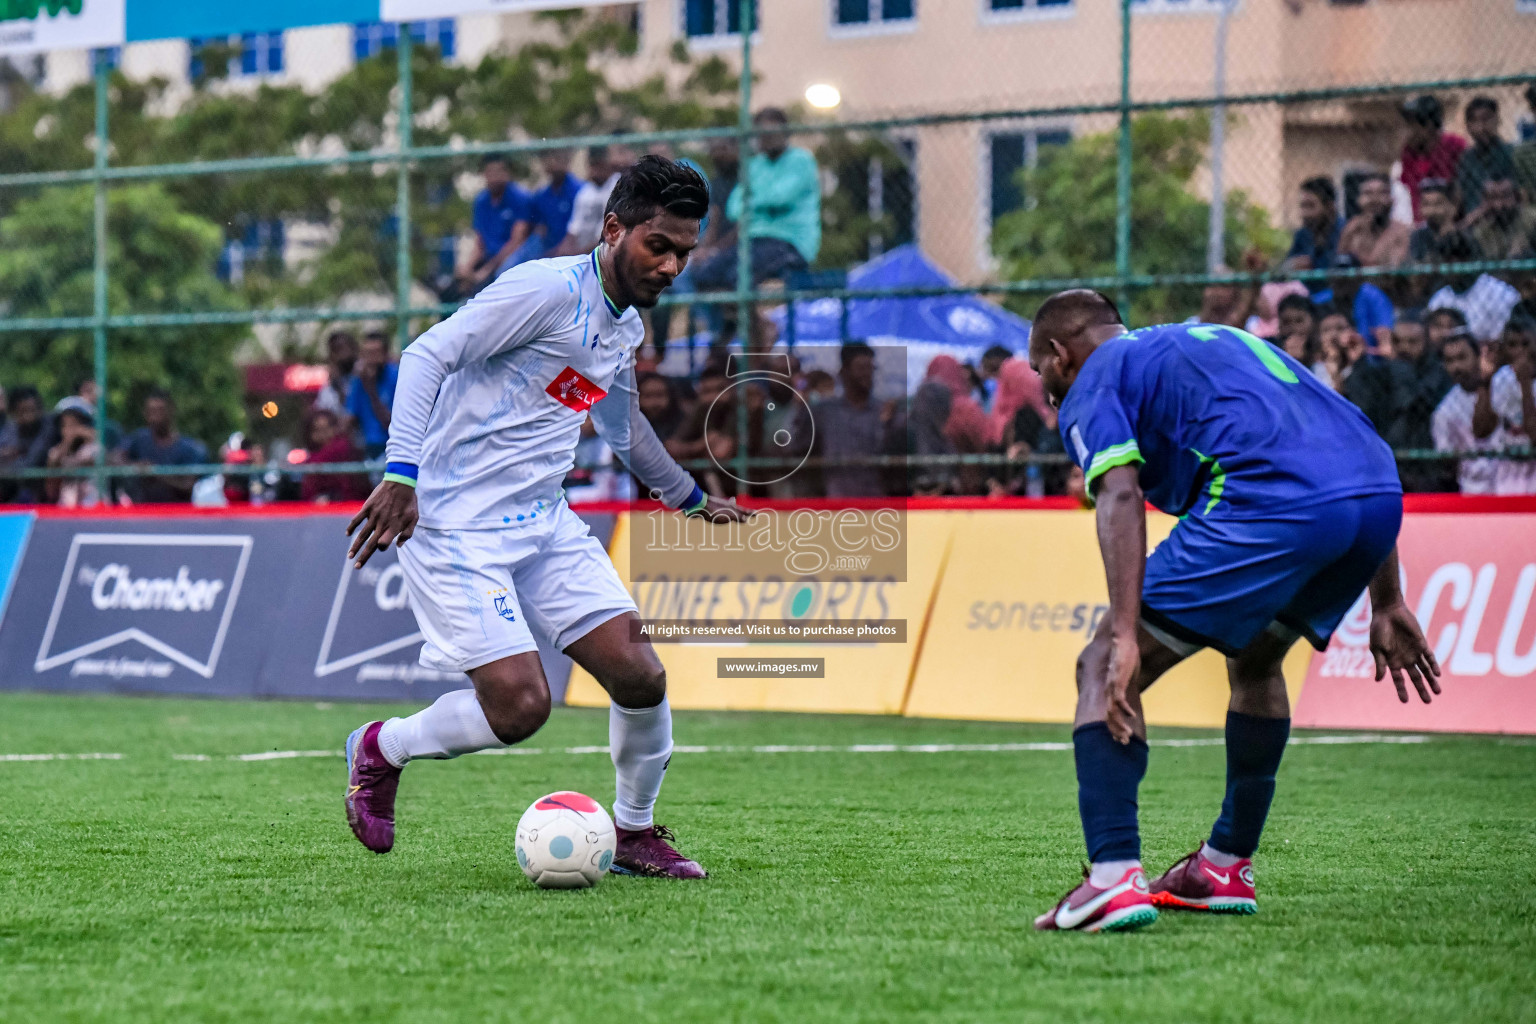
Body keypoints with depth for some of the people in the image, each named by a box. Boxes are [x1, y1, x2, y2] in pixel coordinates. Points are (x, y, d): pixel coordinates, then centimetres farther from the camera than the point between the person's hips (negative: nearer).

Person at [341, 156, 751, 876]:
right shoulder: (547, 289, -16)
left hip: (544, 522, 8)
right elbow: (426, 355, -20)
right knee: (520, 707, -17)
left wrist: (690, 498, 45)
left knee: (640, 677, -5)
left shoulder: (626, 327, 12)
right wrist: (402, 474, -30)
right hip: (458, 529, -8)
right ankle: (379, 750, 11)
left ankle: (633, 833, 18)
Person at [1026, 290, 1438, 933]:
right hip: (1380, 494, 8)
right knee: (1255, 660, 33)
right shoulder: (1222, 341, 38)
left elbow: (1120, 498, -6)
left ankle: (1114, 876, -12)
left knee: (1102, 671, 3)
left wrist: (1125, 638, -15)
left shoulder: (1092, 386, 15)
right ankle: (1227, 869, 35)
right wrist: (1387, 606, 32)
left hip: (1268, 510, -8)